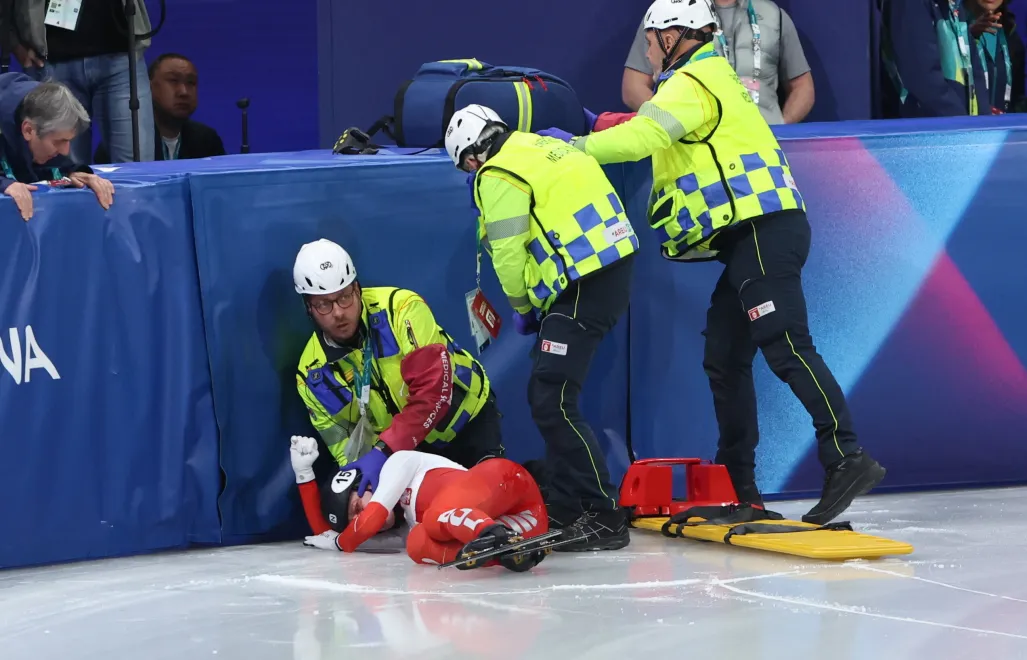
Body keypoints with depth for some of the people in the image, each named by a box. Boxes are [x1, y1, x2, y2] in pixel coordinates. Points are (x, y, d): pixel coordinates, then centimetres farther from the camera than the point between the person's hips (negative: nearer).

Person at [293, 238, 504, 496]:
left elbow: (434, 390, -34)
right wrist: (360, 471, -31)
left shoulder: (400, 308, -26)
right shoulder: (313, 373, -12)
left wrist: (384, 451, -43)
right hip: (411, 446, 3)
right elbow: (342, 445, -7)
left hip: (468, 416, -3)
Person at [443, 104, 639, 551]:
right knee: (546, 394, 17)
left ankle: (604, 518, -13)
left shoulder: (498, 177, -9)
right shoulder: (539, 147, 19)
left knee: (552, 404, -11)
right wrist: (534, 304, 24)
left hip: (585, 288, -10)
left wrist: (523, 306, 8)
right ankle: (565, 511, 23)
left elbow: (509, 256, -8)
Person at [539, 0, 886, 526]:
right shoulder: (713, 79, 26)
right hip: (750, 238, 10)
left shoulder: (691, 84, -6)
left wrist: (575, 147, -7)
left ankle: (847, 459, -26)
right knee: (725, 357, 12)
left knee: (787, 349, -18)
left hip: (763, 231, -10)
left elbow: (641, 138, -18)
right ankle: (737, 482, 15)